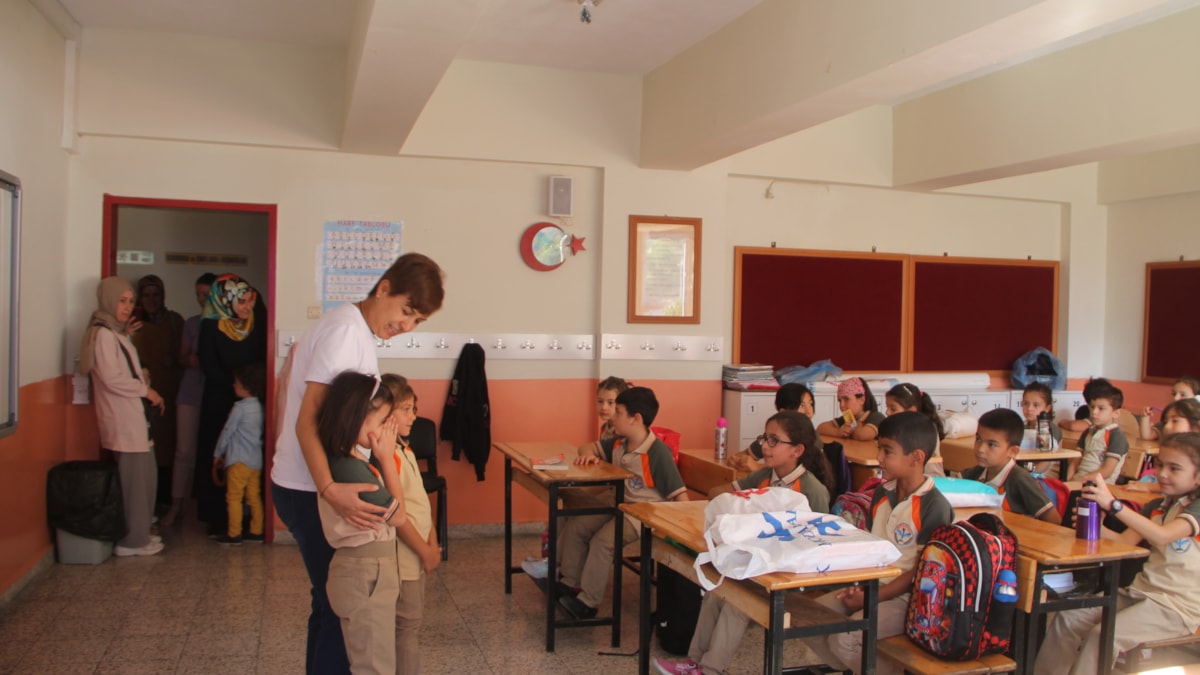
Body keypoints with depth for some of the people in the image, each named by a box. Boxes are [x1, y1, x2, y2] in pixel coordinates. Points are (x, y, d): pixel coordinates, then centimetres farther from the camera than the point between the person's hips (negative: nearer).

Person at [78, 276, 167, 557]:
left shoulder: (118, 332, 17)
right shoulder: (103, 334, -12)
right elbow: (111, 378, -18)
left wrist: (142, 375, 4)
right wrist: (146, 390, -10)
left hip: (134, 414, 9)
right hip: (122, 418, -9)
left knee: (145, 475, 12)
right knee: (134, 478, -4)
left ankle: (140, 532, 22)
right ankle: (132, 540, 5)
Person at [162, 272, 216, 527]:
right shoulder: (192, 323, 10)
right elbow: (183, 357, 13)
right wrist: (191, 360, -9)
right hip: (191, 393, 3)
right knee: (184, 450, 2)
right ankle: (176, 504, 11)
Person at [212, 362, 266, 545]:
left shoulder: (240, 408, -13)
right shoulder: (258, 407, 9)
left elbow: (227, 432, -8)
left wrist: (218, 454, 6)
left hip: (239, 461, -7)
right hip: (256, 460, 7)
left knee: (234, 497, 0)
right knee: (254, 497, 10)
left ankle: (234, 533, 3)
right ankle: (256, 531, 13)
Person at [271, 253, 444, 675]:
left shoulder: (352, 327, 11)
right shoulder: (347, 329, -18)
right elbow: (307, 419, -25)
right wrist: (330, 490, -37)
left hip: (313, 486, 10)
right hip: (309, 491, -10)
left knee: (333, 601, 18)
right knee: (340, 605, -3)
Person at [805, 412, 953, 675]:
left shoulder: (934, 507, -16)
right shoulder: (882, 494, 7)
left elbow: (921, 572, -15)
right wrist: (858, 586, -5)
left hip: (906, 597, -7)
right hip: (870, 587, 8)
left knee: (845, 639, -25)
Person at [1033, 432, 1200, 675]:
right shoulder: (1156, 507, 14)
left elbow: (1163, 536, -30)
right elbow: (1125, 541, 5)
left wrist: (1112, 503, -40)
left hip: (1176, 606, -7)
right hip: (1141, 592, 7)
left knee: (1103, 635, -26)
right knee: (1067, 620, -7)